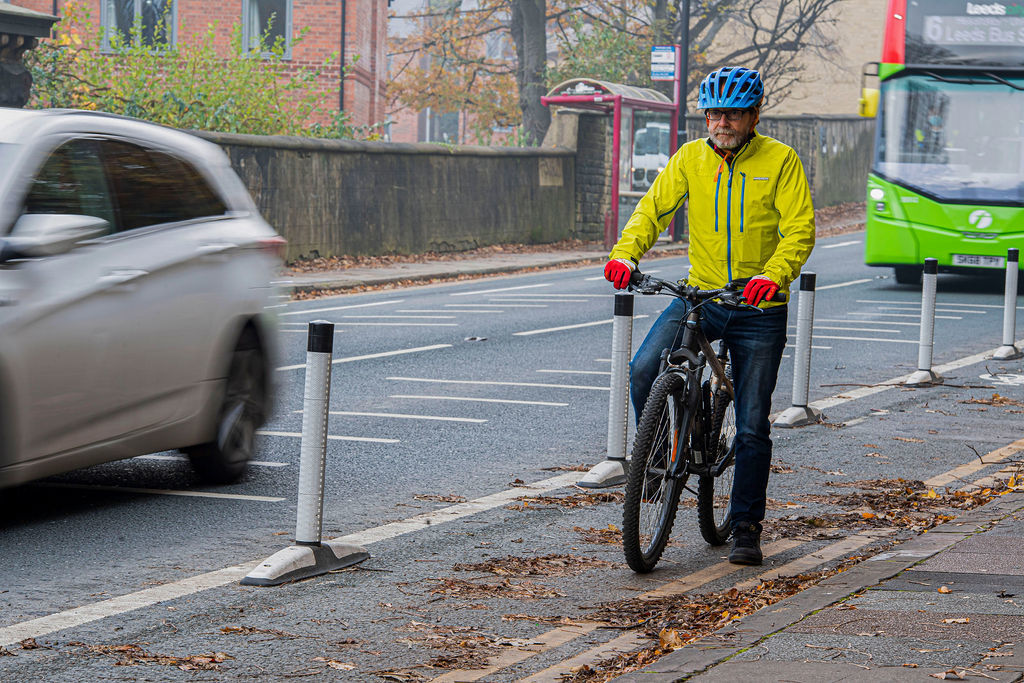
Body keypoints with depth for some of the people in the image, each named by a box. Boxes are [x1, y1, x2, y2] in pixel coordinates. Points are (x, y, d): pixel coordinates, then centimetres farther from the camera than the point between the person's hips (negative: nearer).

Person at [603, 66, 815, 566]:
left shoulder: (780, 161, -5)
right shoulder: (690, 158, 3)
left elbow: (800, 228, -11)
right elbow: (654, 209, 1)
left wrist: (773, 275, -29)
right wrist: (625, 254, -18)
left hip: (759, 309, -2)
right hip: (700, 295, 2)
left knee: (752, 426, 1)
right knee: (644, 370, -22)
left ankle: (746, 528, 13)